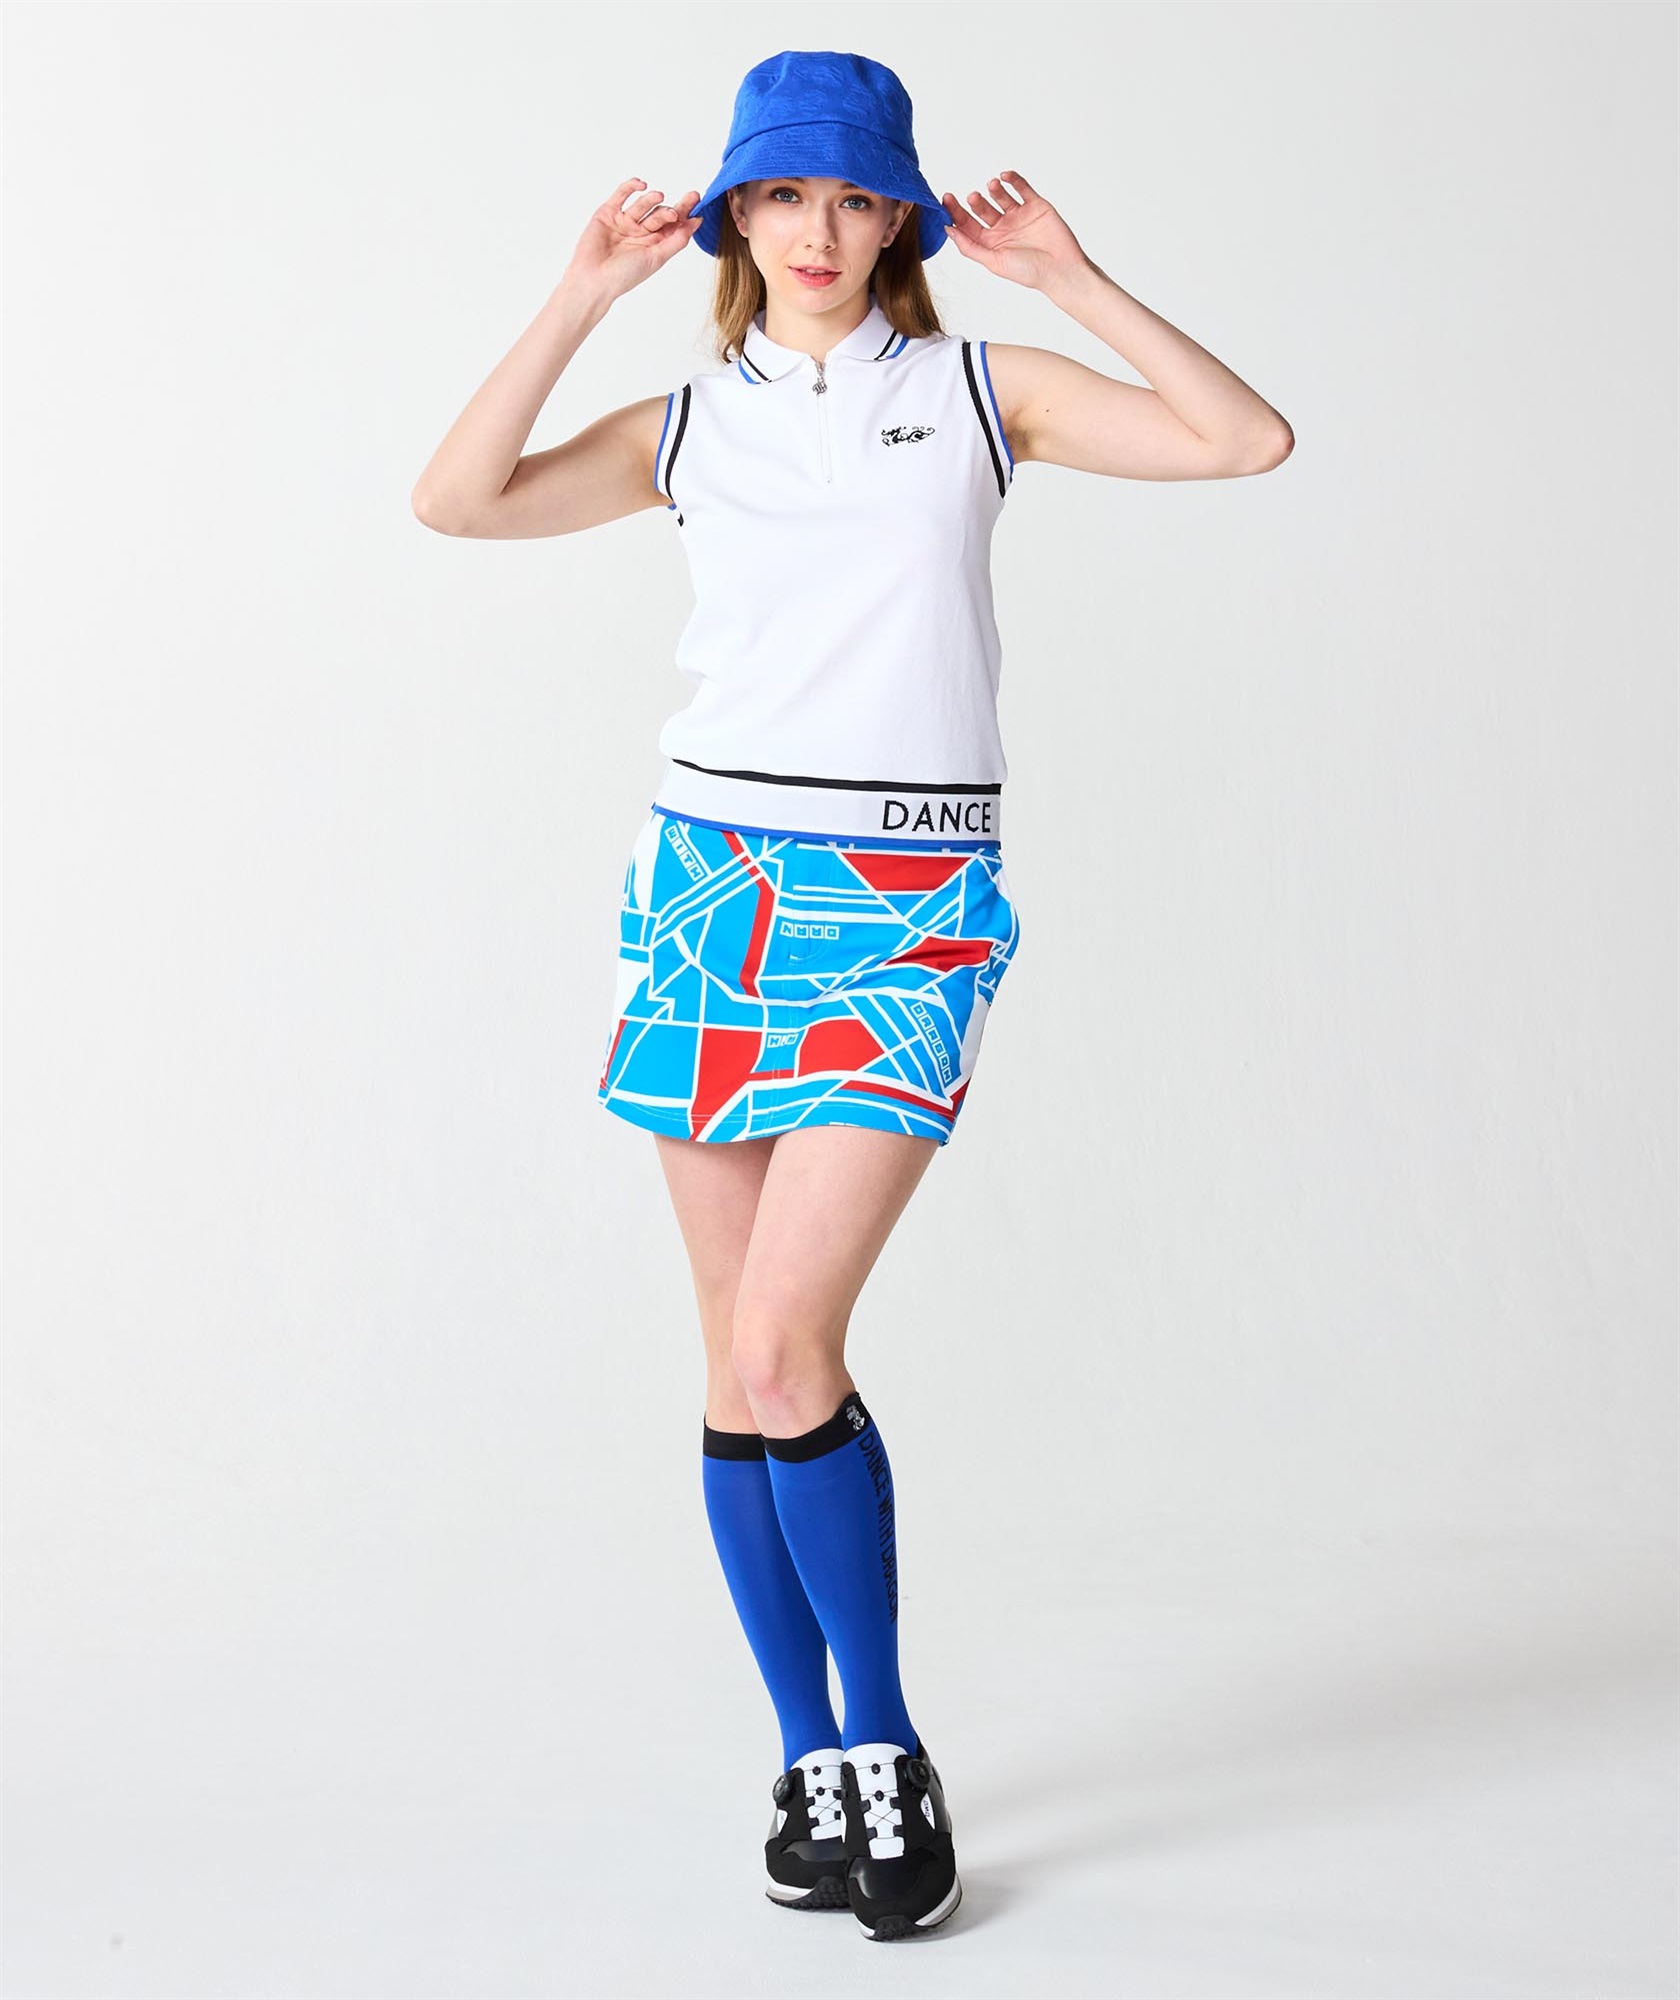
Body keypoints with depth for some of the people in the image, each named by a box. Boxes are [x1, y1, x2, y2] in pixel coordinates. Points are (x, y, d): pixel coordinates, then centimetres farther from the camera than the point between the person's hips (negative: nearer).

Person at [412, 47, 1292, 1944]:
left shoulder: (977, 387, 8)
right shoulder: (691, 425, 11)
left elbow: (1249, 439, -3)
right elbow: (455, 502, -3)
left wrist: (1073, 279, -3)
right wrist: (578, 297, -2)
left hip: (907, 902, -3)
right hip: (711, 877, 3)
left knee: (784, 1347, -14)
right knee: (740, 1360, 5)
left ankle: (886, 1755, 6)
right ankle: (812, 1763, 19)